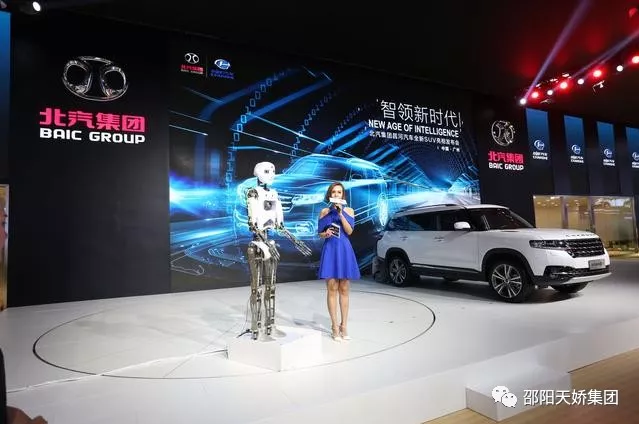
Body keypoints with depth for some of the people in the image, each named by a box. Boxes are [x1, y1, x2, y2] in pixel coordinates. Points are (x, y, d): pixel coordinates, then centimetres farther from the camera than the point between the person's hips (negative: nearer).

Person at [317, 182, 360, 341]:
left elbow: (349, 231, -6)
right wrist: (326, 234, -13)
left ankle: (344, 325, 13)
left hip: (345, 250, 1)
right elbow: (320, 233, 9)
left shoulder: (349, 211, 7)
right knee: (332, 289, -2)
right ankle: (335, 326, 6)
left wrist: (340, 213, -13)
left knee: (344, 289, 4)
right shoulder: (324, 211, 8)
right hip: (330, 250, 0)